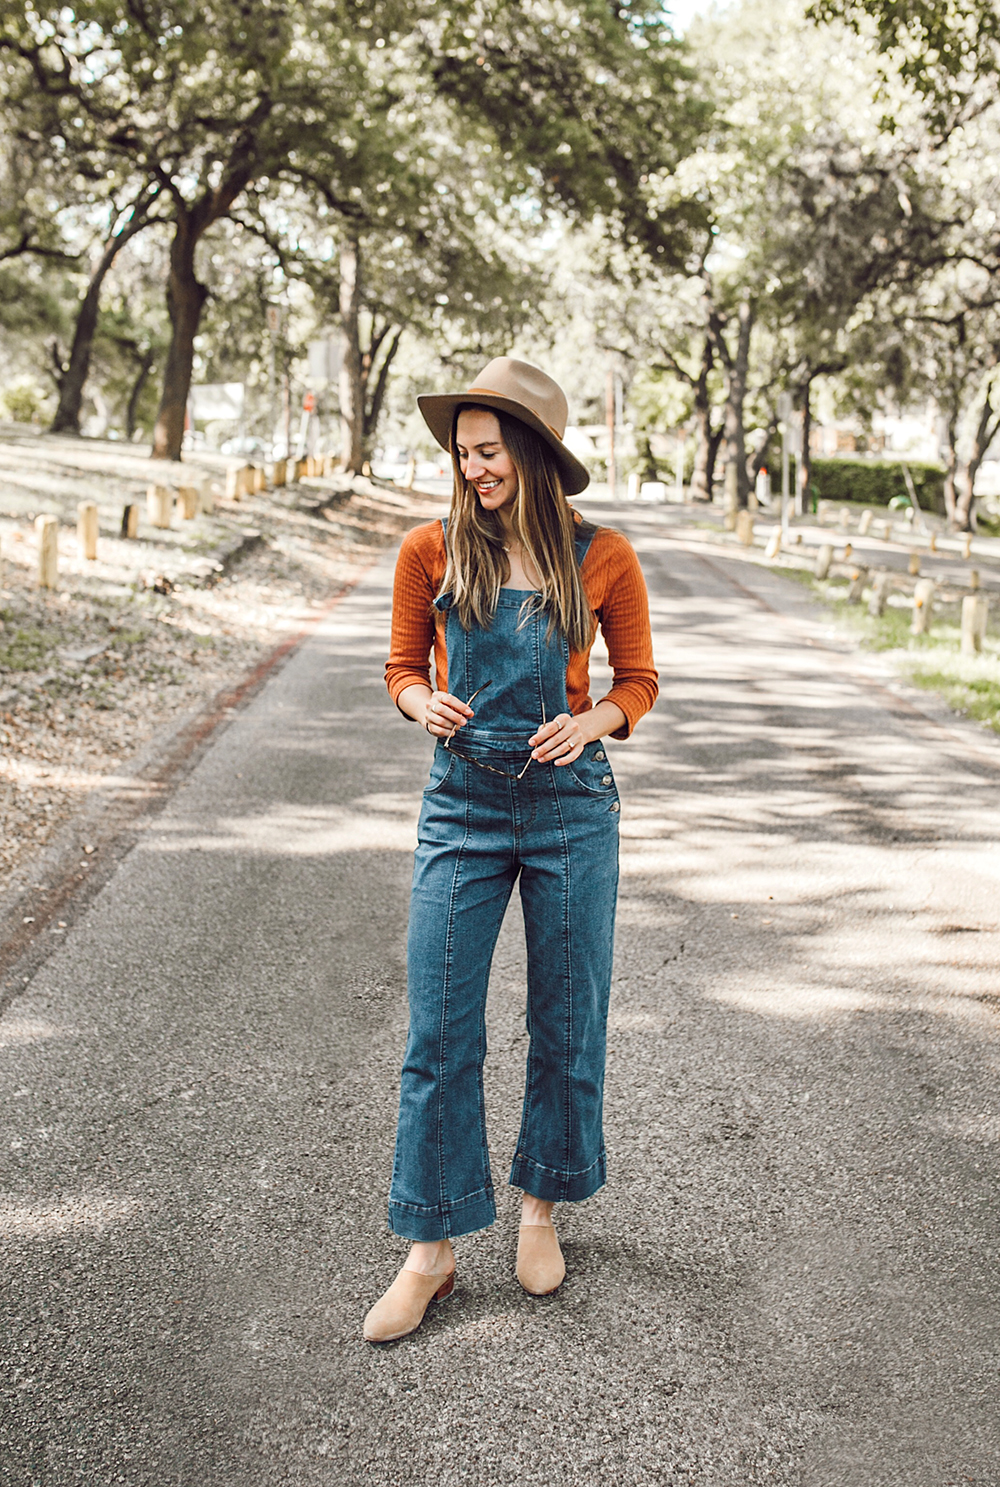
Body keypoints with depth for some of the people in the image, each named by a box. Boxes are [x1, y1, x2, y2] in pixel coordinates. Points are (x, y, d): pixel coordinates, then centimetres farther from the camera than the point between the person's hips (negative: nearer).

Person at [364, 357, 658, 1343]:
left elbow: (637, 680, 8)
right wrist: (426, 705, -11)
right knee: (438, 1032, 1)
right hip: (462, 808, 0)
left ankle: (540, 1209, 33)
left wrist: (590, 724, -12)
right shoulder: (431, 551, -1)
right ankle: (432, 1249, 15)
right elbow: (404, 668, 11)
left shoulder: (602, 558, -2)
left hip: (571, 807, 0)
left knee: (567, 1023, 10)